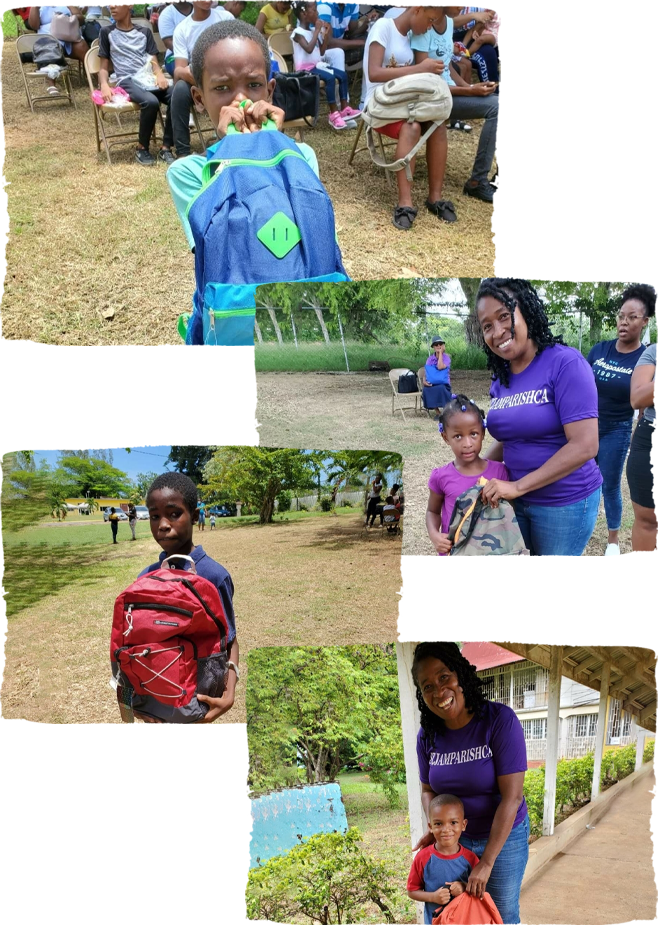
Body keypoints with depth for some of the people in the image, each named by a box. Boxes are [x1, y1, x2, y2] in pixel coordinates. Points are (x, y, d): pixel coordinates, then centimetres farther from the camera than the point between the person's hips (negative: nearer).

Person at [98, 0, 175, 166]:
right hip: (127, 81, -3)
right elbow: (104, 67, 11)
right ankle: (142, 148, -16)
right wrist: (104, 85, -11)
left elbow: (154, 62, 13)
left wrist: (160, 75, -11)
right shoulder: (107, 32, 13)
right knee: (151, 101, -37)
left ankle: (166, 148, -20)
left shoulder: (144, 32, 20)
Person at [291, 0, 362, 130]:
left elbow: (321, 52, 13)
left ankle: (344, 108, -2)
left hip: (318, 64, 8)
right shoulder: (298, 32, -11)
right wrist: (317, 31, -20)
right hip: (306, 67, -8)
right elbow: (309, 49, -27)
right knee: (330, 77, -28)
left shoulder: (313, 30, 12)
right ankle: (333, 113, -23)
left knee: (343, 75, -3)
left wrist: (325, 35, 2)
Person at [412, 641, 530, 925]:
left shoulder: (500, 720, -24)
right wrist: (433, 826, -13)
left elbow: (511, 797, -25)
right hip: (455, 838, 4)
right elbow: (428, 790, 8)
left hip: (504, 837, -3)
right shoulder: (427, 736, -8)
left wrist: (486, 862, -24)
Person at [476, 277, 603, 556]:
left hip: (566, 502, -6)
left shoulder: (566, 363, -18)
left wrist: (518, 486, -23)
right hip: (517, 498, 6)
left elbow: (585, 446, -24)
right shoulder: (501, 379, 3)